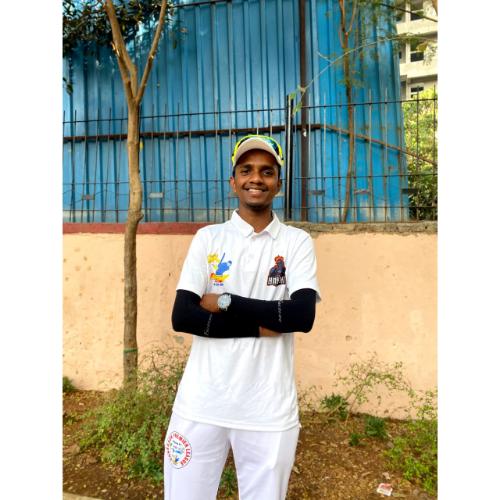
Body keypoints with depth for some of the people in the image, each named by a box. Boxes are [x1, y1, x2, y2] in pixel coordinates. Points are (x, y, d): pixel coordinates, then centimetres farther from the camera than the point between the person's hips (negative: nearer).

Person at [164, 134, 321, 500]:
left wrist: (224, 301, -12)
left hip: (269, 408, 0)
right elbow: (182, 317, -8)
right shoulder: (208, 238, 2)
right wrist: (262, 324, -13)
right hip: (202, 402, 1)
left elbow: (303, 315, -14)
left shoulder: (297, 242, 1)